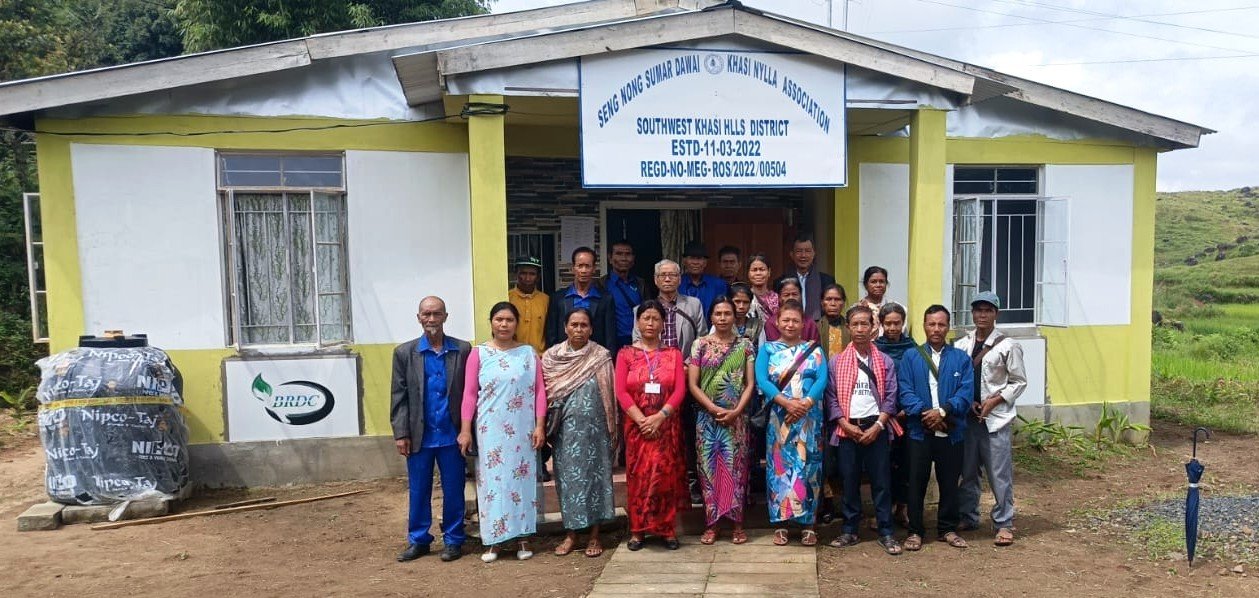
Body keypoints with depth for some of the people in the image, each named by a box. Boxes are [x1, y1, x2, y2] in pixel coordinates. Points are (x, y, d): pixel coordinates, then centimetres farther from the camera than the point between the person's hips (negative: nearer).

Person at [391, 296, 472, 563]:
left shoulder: (463, 350, -1)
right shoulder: (404, 352, 2)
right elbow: (398, 396, 2)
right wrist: (401, 434, -4)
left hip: (452, 435, -1)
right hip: (419, 436, 1)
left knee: (454, 490, 8)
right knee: (418, 491, 11)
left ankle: (453, 540, 21)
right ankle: (418, 540, 25)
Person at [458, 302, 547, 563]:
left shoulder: (529, 353, 5)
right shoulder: (479, 354, 2)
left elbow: (540, 391, 4)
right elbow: (469, 394, 1)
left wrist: (540, 426, -3)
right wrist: (465, 429, -4)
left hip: (523, 430, 1)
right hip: (491, 431, -1)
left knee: (523, 479, 6)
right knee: (493, 481, 3)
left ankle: (523, 538, 16)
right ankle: (494, 541, 12)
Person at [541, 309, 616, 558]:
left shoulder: (601, 357, -3)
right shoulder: (551, 356, 4)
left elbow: (608, 396, -2)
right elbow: (544, 393, 7)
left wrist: (612, 429, -3)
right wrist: (546, 426, 3)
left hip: (592, 428, -2)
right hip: (564, 428, 2)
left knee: (593, 473, 2)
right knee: (566, 475, 7)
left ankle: (594, 535, 13)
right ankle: (571, 534, 18)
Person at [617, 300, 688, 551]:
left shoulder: (673, 354, 7)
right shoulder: (625, 354, 4)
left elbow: (680, 390, -3)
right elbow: (621, 392, -4)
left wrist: (659, 417, -16)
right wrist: (642, 420, -15)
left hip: (667, 425, 0)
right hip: (637, 425, 0)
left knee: (666, 475, 1)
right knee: (638, 476, 2)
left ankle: (667, 529, 10)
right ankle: (637, 530, 9)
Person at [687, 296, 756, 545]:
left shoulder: (744, 345, 4)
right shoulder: (700, 344, 2)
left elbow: (750, 383, 2)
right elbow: (692, 384, -1)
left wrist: (736, 411, -11)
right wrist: (714, 409, -11)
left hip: (736, 417, 0)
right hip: (707, 417, 0)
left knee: (736, 468, 2)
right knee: (709, 467, 3)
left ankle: (737, 523, 12)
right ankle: (711, 523, 12)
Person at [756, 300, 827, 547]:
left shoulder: (814, 349, 9)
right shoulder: (768, 349, 7)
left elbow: (822, 379, -4)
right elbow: (762, 381, -6)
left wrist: (805, 404, -19)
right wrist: (786, 403, -18)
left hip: (809, 418, 0)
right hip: (779, 418, 0)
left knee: (807, 467, 2)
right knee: (779, 467, 1)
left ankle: (808, 523, 10)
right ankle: (780, 523, 9)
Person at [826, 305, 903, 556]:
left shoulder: (885, 361, 5)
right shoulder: (836, 362, 4)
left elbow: (890, 398, 1)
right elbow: (832, 397, 1)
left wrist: (877, 426, -9)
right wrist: (847, 426, -9)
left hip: (876, 427, 0)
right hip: (848, 428, 0)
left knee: (881, 481, 1)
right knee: (849, 480, 6)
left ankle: (886, 533, 9)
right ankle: (849, 531, 15)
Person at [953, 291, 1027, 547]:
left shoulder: (1007, 346, -3)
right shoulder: (961, 346, 5)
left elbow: (1019, 382, 0)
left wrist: (994, 401, -11)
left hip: (996, 417, -3)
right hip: (967, 416, 3)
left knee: (999, 473, -2)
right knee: (968, 471, 12)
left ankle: (1004, 524, 10)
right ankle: (968, 517, 26)